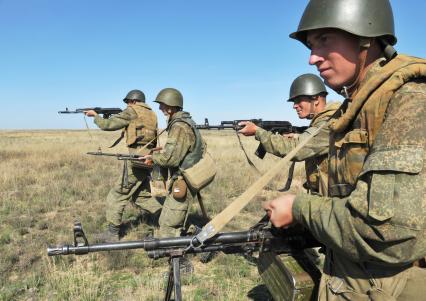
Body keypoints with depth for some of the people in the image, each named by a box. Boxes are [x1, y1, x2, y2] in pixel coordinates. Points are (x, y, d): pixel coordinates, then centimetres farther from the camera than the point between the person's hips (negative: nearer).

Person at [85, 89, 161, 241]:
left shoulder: (132, 111, -4)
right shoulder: (151, 114, 17)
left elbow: (107, 125, -3)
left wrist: (95, 115, 14)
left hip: (138, 161, -8)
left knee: (117, 195, 3)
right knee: (139, 194, 20)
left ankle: (112, 232, 9)